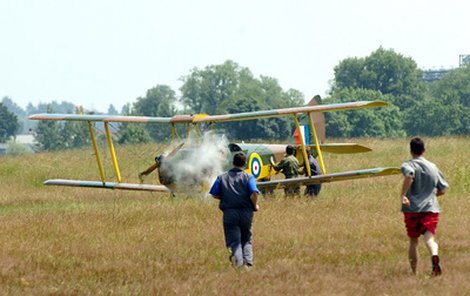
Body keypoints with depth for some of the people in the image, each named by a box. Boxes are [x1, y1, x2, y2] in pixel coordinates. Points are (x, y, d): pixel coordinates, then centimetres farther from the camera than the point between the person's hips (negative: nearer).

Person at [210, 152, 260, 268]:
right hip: (246, 213, 0)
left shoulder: (222, 177, 7)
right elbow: (254, 193, -14)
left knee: (234, 241, -4)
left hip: (229, 213, 0)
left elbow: (215, 194, 5)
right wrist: (255, 206, 4)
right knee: (246, 240, 17)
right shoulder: (248, 177, -1)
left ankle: (237, 259, -32)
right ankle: (248, 261, -1)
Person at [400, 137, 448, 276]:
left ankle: (413, 272, 21)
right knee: (429, 238, -11)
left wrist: (403, 195, -23)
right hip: (431, 209, 1)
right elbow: (442, 190, 17)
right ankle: (434, 255, -44)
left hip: (412, 209, -1)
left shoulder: (408, 165, -1)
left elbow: (409, 176, -26)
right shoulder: (433, 167, 12)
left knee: (413, 241, 14)